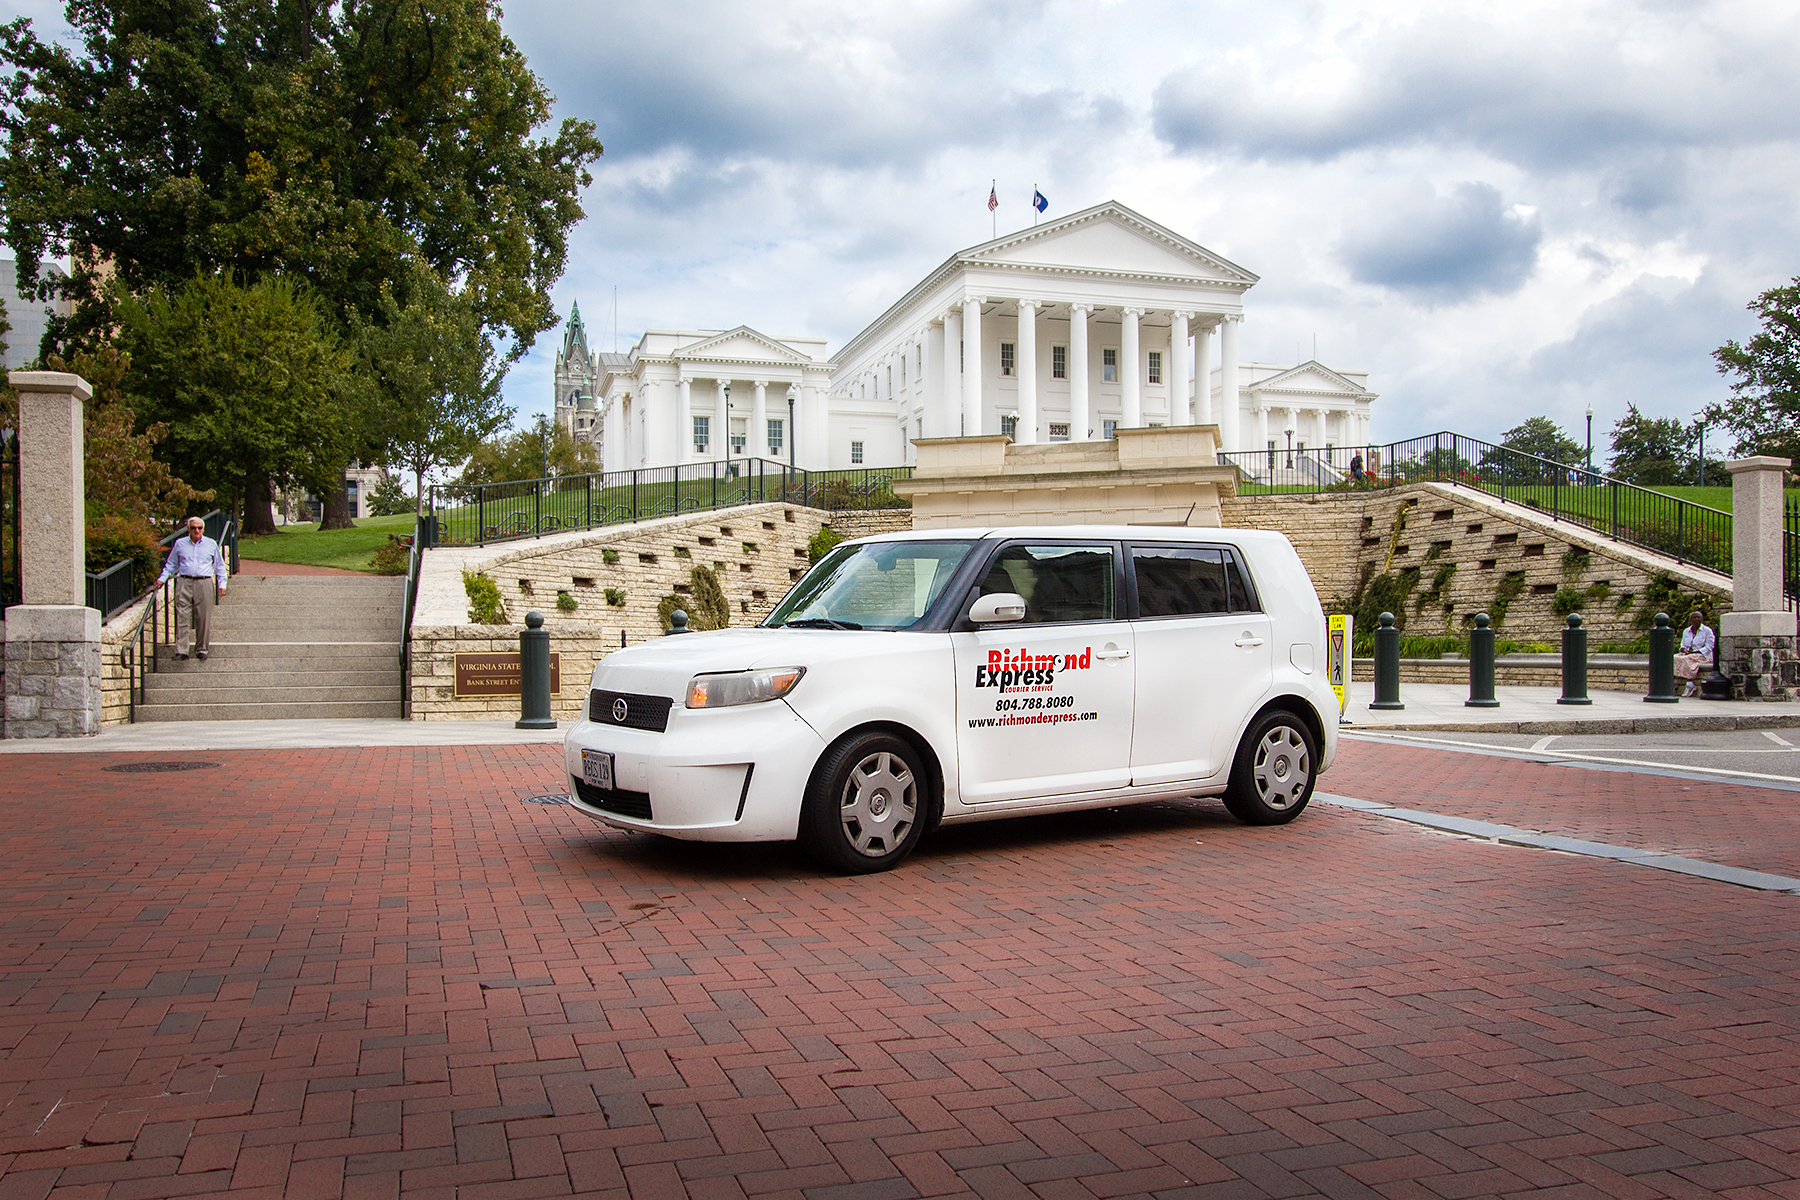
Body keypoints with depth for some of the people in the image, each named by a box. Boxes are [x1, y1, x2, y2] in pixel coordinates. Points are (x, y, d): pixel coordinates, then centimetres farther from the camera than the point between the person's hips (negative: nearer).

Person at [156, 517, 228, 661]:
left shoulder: (211, 544, 12)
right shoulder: (180, 544, 12)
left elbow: (219, 565, 17)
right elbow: (171, 564, 22)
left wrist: (222, 583, 9)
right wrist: (162, 579, 11)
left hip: (204, 583, 0)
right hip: (184, 583, 0)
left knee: (203, 619, 0)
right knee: (182, 618, -6)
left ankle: (201, 650, 11)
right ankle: (181, 651, -8)